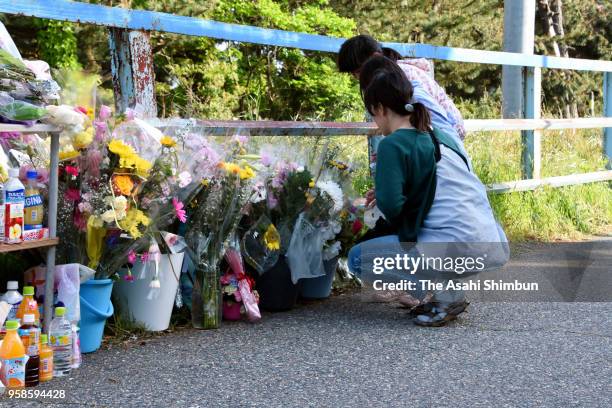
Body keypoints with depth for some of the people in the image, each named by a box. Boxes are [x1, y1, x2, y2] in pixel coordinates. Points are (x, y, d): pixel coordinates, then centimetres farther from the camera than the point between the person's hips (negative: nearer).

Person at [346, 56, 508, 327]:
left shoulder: (393, 145, -8)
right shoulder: (442, 136, 16)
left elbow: (390, 205, -16)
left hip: (457, 249, -8)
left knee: (359, 258, 6)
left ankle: (444, 296, -3)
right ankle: (446, 287, 13)